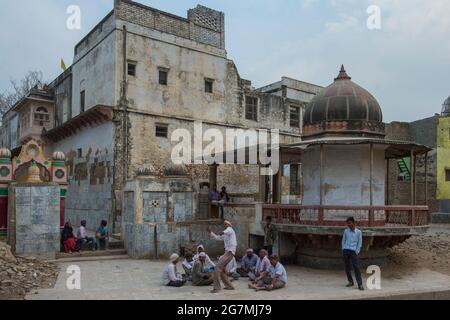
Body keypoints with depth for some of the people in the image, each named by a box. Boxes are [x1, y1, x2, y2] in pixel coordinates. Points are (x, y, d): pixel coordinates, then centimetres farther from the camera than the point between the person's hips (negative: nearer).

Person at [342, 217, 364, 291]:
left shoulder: (358, 232, 1)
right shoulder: (346, 231, 7)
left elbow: (360, 243, 2)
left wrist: (356, 252, -5)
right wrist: (343, 249, 3)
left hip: (353, 251, -3)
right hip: (346, 250, 3)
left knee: (356, 267, -11)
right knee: (347, 267, 6)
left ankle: (360, 284, -9)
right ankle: (351, 282, 19)